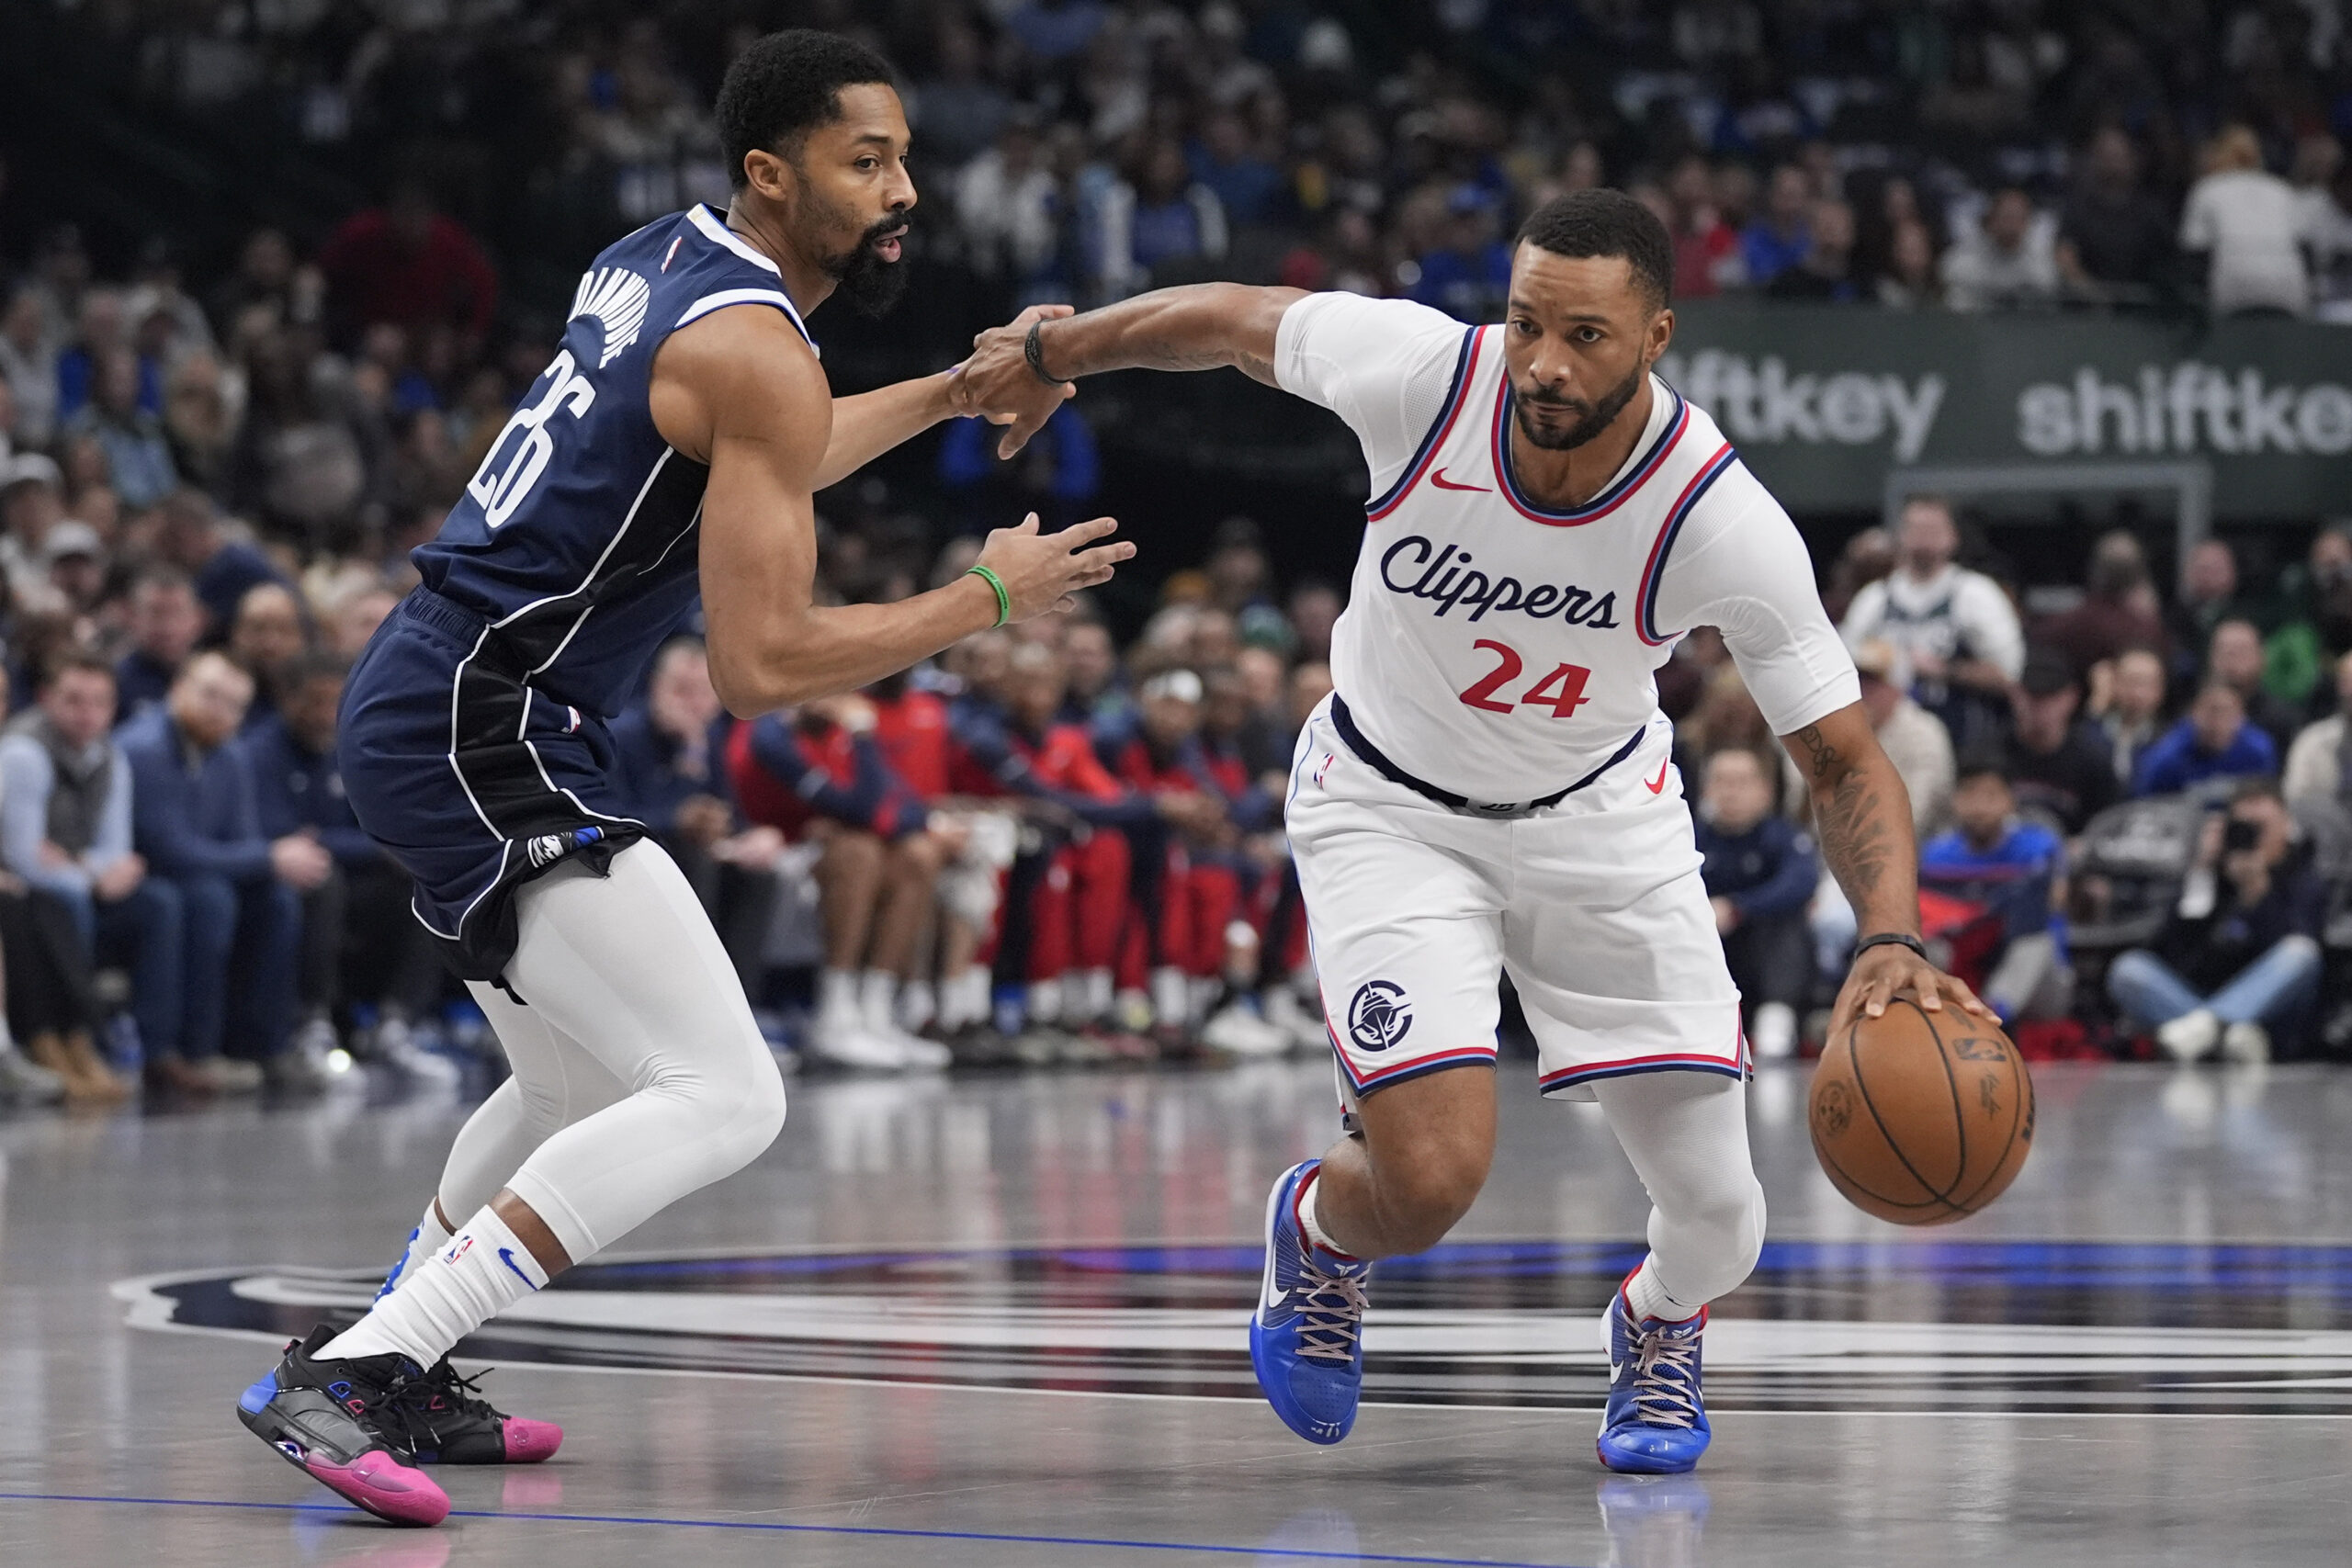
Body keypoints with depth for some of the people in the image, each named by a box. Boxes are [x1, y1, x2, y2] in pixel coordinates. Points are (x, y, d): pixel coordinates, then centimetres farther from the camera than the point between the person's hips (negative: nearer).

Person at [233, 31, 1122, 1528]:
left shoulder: (660, 260, 14)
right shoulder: (755, 345, -15)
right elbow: (765, 662, -19)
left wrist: (954, 395, 30)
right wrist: (987, 601, -7)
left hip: (421, 706, 10)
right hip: (488, 736, -10)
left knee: (585, 1086, 27)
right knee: (723, 1099, -15)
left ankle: (395, 1382, 34)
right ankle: (345, 1375, -19)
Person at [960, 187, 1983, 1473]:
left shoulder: (1723, 522, -28)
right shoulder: (1420, 369, -28)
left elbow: (1843, 760, -20)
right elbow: (1231, 318, -7)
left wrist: (1891, 942, -38)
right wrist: (1048, 351, 9)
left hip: (1600, 813, 1)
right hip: (1391, 808, -1)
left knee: (1717, 1217, -4)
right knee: (1430, 1185, -19)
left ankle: (1660, 1323, 36)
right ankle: (1318, 1226, 21)